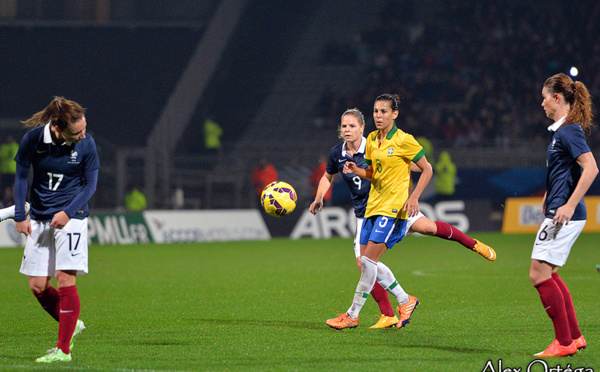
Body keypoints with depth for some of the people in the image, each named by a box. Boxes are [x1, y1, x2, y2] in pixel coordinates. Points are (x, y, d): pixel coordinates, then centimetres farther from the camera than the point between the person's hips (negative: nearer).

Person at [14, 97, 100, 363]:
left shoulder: (86, 144, -11)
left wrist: (68, 212, -15)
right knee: (37, 286, 1)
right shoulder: (33, 139, -10)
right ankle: (72, 325, 25)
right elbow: (21, 177, 3)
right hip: (40, 219, 3)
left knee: (65, 281, -11)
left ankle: (63, 349, -7)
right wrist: (20, 216, -1)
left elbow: (90, 184, -2)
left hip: (71, 218, -3)